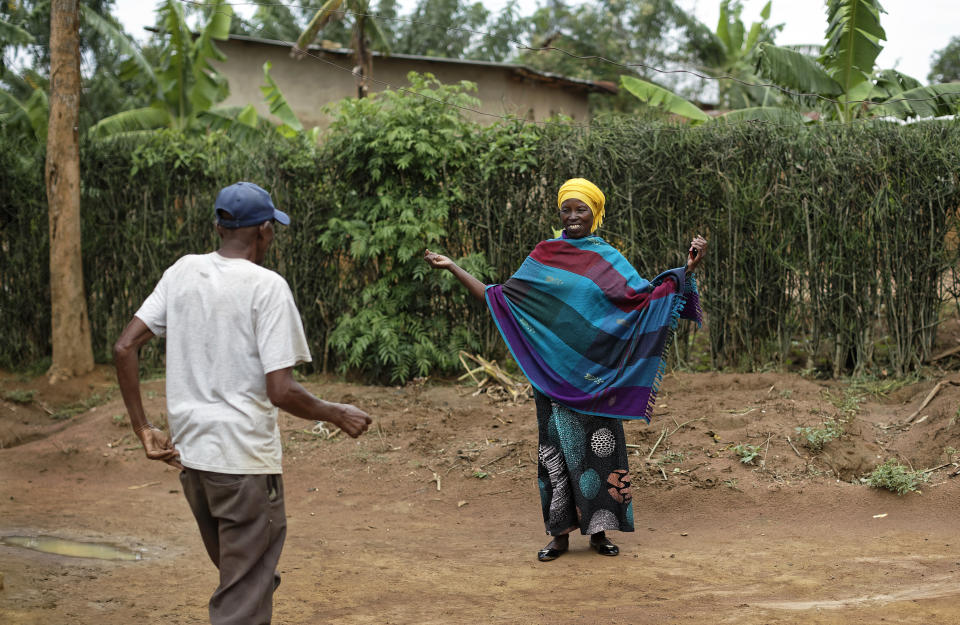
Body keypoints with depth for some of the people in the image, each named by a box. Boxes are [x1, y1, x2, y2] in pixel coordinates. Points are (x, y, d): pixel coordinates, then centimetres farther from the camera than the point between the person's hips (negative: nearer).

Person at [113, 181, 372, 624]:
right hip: (244, 459, -7)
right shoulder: (267, 287, -13)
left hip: (189, 451, 7)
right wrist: (339, 415, -2)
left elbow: (124, 348, 1)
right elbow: (280, 391, -18)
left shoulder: (182, 272, 5)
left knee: (238, 575, 24)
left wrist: (143, 429, 7)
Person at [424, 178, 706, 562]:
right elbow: (499, 298, 8)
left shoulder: (608, 259, 5)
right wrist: (454, 269, 3)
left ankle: (599, 530, 10)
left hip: (595, 373, 0)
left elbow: (645, 297, -1)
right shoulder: (543, 256, 7)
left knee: (598, 445, 0)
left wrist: (687, 270, -12)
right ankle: (560, 533, 8)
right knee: (558, 447, 2)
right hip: (554, 371, 1)